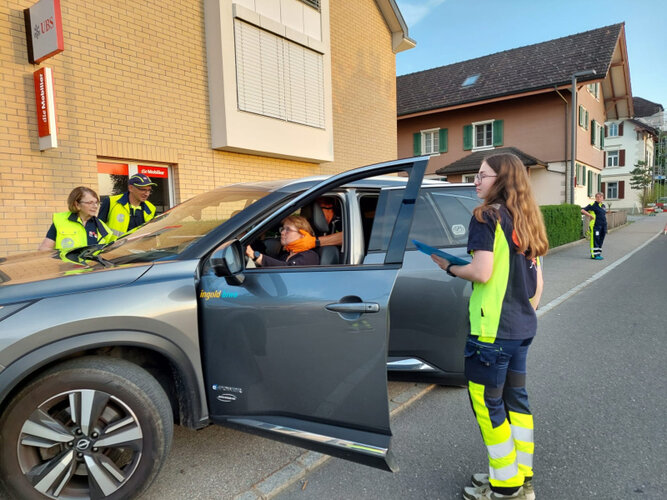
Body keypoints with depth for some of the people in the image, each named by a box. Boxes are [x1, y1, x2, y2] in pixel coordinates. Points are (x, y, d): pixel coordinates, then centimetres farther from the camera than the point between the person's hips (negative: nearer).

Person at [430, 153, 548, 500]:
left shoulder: (487, 216, -13)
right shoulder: (526, 221, 12)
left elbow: (481, 273, -22)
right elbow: (536, 281, 14)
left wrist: (448, 266, -5)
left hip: (492, 329, -9)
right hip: (523, 328, 9)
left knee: (487, 403, 5)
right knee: (515, 397, 18)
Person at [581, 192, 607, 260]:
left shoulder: (603, 206, 17)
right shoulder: (593, 205, -5)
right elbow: (582, 210, -11)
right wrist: (590, 215, -16)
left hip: (603, 225, 7)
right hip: (595, 225, -7)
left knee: (600, 241, 10)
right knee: (595, 240, -9)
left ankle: (598, 254, 18)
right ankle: (594, 255, -7)